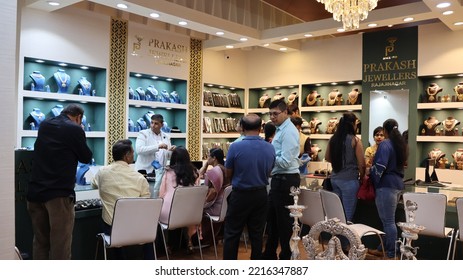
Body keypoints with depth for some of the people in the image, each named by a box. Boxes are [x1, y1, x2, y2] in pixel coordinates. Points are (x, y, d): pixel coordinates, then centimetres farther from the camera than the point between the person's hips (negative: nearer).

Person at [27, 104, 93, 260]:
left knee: (40, 242, 15)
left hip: (35, 191, 7)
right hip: (59, 193, -7)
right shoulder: (75, 129, -8)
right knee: (60, 244, 0)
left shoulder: (44, 125, 11)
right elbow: (86, 158, 2)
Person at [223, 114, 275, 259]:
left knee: (232, 235, 7)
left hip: (240, 195, -4)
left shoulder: (235, 147, -17)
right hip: (261, 195, 4)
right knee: (257, 235, 13)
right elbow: (268, 172, 8)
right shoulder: (270, 148, -4)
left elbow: (228, 174, -5)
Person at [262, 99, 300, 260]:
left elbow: (285, 162, -24)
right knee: (272, 218, 20)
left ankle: (286, 257, 21)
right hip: (279, 179, 11)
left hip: (286, 180, -10)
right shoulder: (281, 129, 13)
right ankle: (269, 255, 35)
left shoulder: (288, 132, -17)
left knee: (284, 221, 4)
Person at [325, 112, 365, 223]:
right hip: (350, 179, -5)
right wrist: (362, 176, 7)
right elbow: (361, 163, -9)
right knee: (348, 215, 4)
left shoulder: (333, 139, 3)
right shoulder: (355, 140, -12)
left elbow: (327, 157, 15)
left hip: (335, 178, 6)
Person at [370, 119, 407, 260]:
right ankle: (385, 247, 26)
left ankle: (391, 253, 4)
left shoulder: (385, 144, -13)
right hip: (397, 183, 9)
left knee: (388, 220, -3)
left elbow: (380, 166, -21)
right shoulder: (400, 143, 14)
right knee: (389, 219, 16)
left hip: (386, 185, -9)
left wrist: (372, 180, -9)